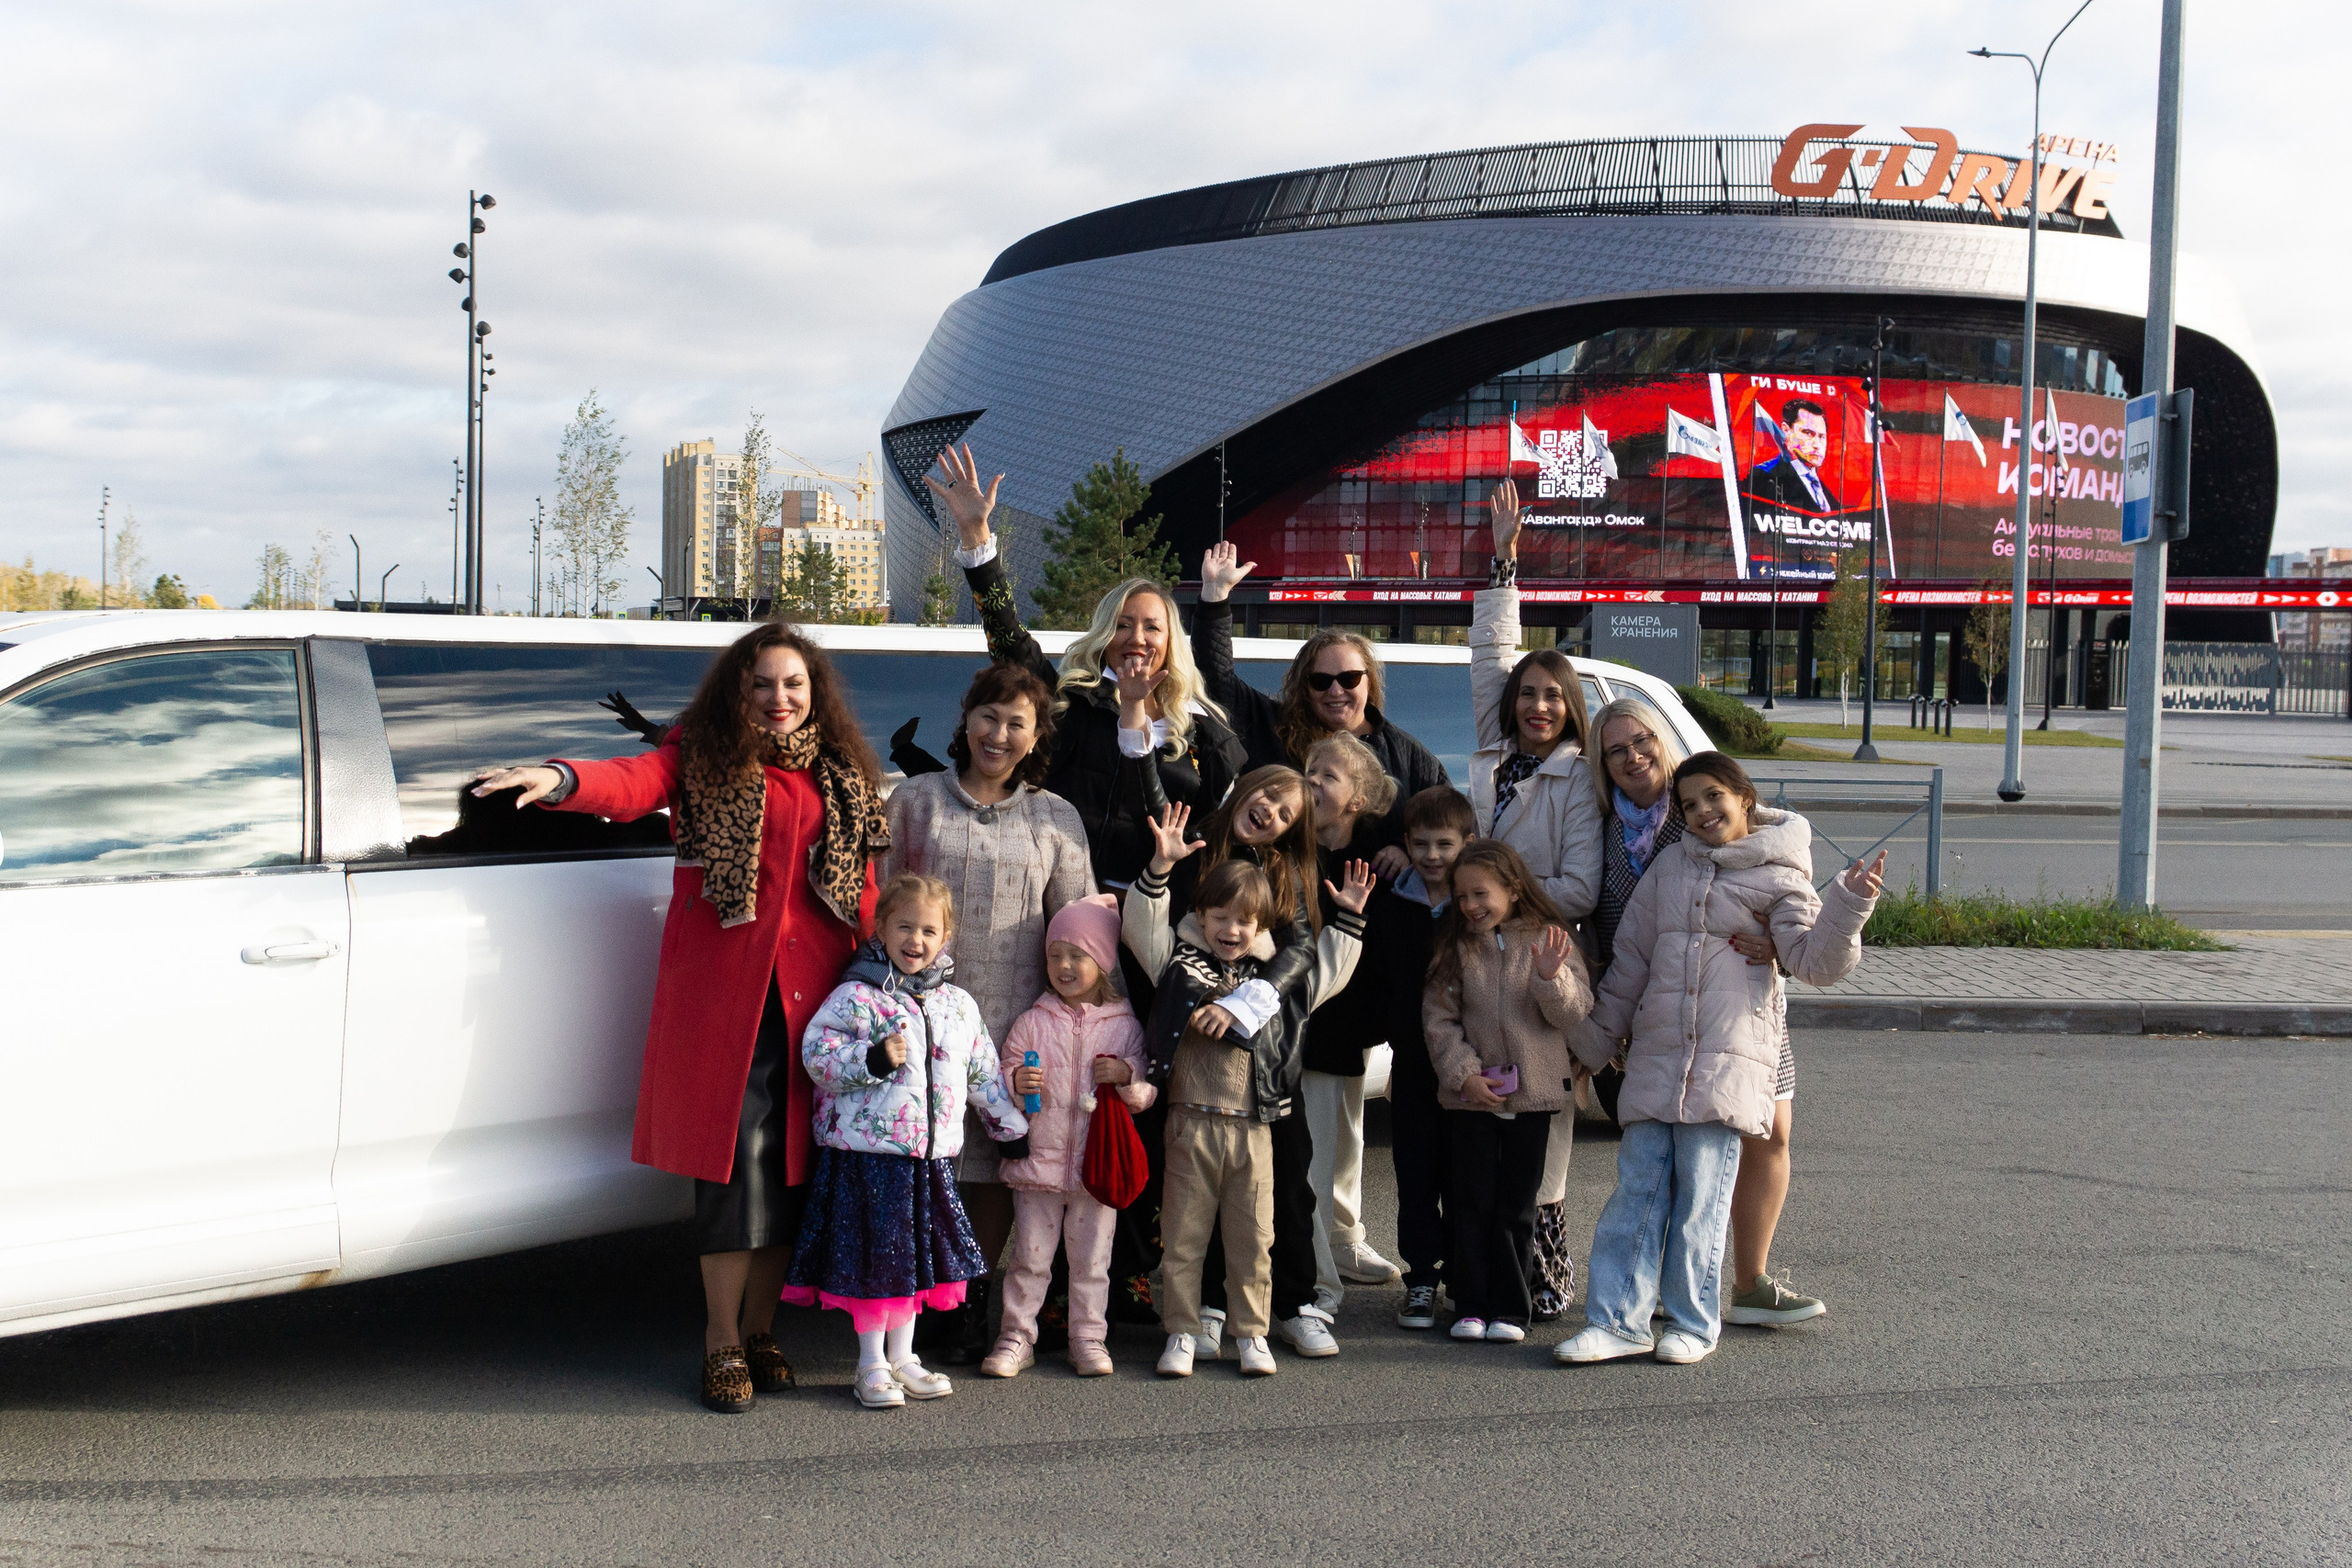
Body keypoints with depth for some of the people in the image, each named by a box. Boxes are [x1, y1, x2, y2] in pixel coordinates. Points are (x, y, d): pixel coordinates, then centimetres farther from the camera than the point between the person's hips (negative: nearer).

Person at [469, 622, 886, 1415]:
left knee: (792, 1160, 5)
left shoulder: (842, 778, 14)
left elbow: (863, 888, 14)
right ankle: (723, 1341, 6)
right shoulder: (703, 757, 4)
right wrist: (562, 780, -37)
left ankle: (759, 1329, 21)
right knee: (736, 1155, -7)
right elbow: (637, 783, -16)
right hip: (721, 985, -3)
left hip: (812, 990, 4)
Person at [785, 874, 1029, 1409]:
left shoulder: (959, 1004, 10)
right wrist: (874, 1059, -25)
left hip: (931, 1157, 5)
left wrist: (1012, 1128, 22)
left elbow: (984, 1074, 19)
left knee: (919, 1257, 12)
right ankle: (872, 1366, 13)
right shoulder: (855, 996, -7)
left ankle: (902, 1357, 25)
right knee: (874, 1258, 1)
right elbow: (816, 1054, -13)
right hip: (868, 1152, -5)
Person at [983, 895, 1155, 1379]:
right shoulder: (1032, 1023, 3)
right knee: (1029, 1257, 4)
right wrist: (1016, 1081, -16)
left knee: (1091, 1258, 7)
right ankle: (1017, 1336, 14)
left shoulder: (1125, 1026, 3)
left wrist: (1128, 1076, -15)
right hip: (1038, 1159, 0)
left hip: (1098, 1163, 0)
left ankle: (1089, 1338, 19)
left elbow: (1145, 1097, 5)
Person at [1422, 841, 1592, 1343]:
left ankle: (1509, 1307, 13)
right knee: (1471, 1199, 3)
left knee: (1517, 1204, 6)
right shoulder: (1454, 946, 2)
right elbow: (1438, 1018, 0)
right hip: (1471, 1094, 1)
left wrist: (1553, 977, -22)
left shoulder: (1551, 941, 0)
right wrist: (1463, 1074, -11)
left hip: (1533, 1093, -1)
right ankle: (1471, 1305, 10)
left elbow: (1574, 1015, -4)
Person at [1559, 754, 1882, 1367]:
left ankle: (1693, 1325, 12)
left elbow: (1815, 960, -9)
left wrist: (1848, 905, -25)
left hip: (1728, 1062, -4)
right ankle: (1618, 1321, 7)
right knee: (1637, 1189, 3)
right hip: (1654, 1058, 4)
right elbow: (1631, 959, 18)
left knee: (1701, 1196, -1)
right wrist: (1595, 1040, 20)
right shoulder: (1670, 868, 13)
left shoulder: (1779, 876, 1)